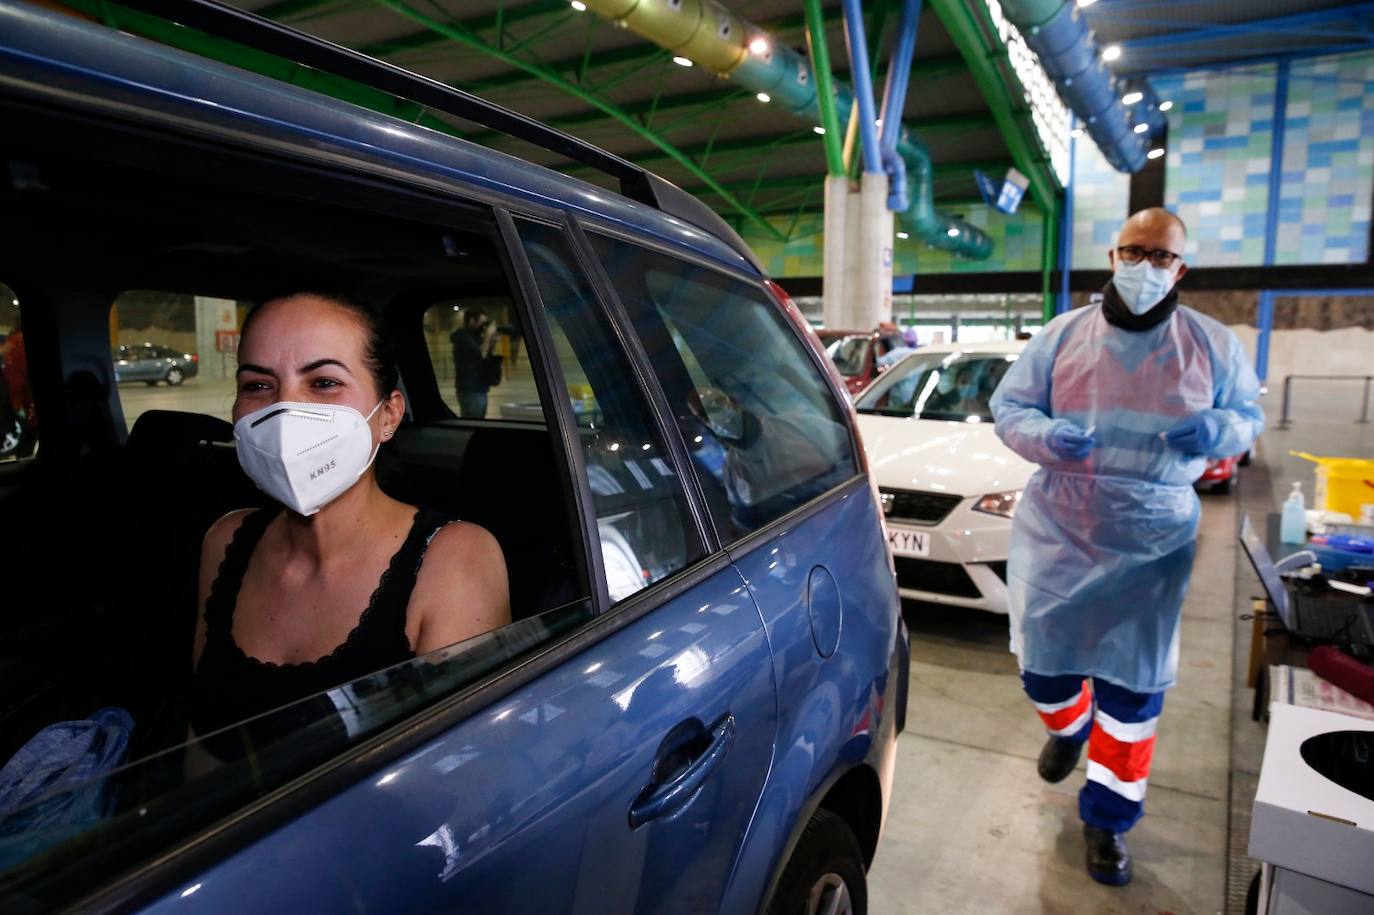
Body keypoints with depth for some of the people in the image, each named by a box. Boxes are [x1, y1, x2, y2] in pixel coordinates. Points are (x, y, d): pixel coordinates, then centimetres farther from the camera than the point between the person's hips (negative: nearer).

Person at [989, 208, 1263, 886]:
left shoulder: (1212, 346, 2)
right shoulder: (1062, 336, 0)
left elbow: (1250, 417, 11)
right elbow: (1007, 405, 3)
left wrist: (1218, 430, -13)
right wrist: (1046, 436, -19)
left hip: (1153, 545, 0)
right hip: (1057, 531, 1)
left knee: (1134, 688, 5)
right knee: (1043, 662, 11)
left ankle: (1107, 817, 25)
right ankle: (1068, 728, 48)